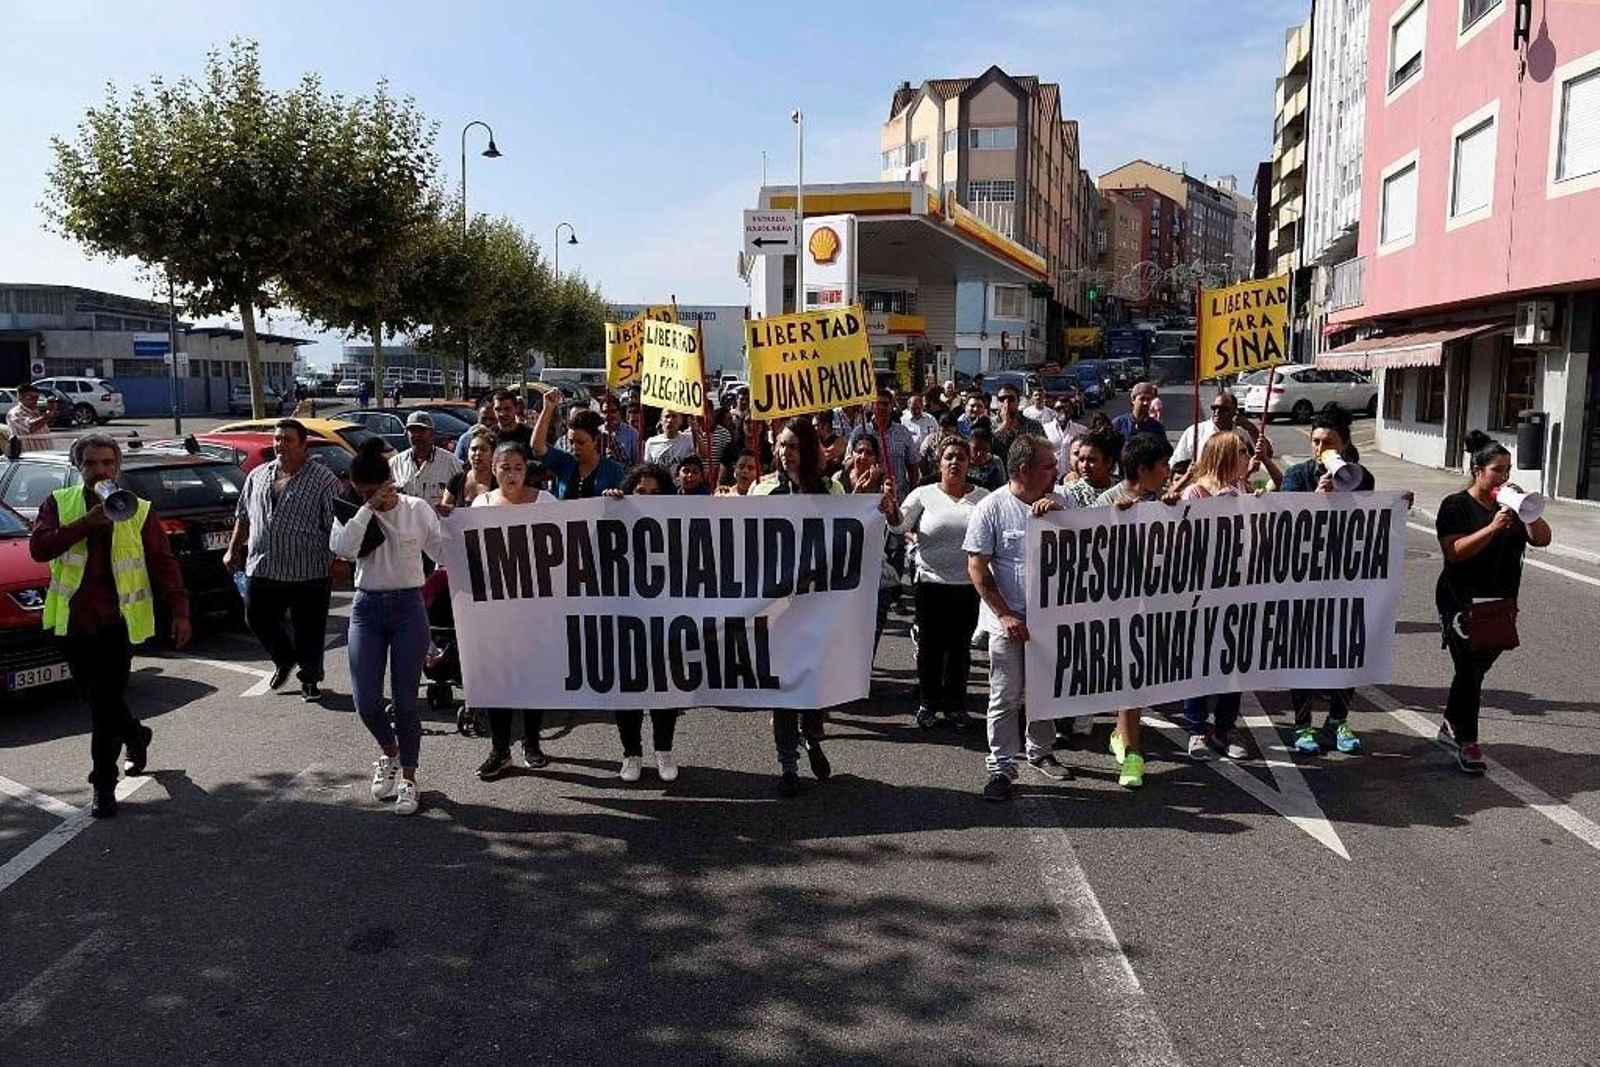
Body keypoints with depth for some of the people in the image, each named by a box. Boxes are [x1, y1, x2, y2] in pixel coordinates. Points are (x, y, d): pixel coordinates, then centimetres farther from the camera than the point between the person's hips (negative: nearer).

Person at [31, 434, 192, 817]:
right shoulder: (59, 504, 4)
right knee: (94, 698, 16)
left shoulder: (138, 511, 0)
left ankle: (104, 786, 6)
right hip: (73, 622, 3)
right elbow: (38, 547, -11)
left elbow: (163, 563, -1)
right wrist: (87, 523, -22)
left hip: (117, 623, -3)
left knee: (106, 703, -4)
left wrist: (179, 610, -9)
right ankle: (136, 736, 44)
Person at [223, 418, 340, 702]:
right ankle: (285, 659, 37)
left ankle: (310, 679, 21)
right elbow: (243, 516, 21)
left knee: (309, 630, 3)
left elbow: (335, 526, -10)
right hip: (261, 569, 5)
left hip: (309, 573, -5)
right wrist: (233, 550, 18)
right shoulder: (258, 476, 11)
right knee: (257, 620, 11)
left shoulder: (324, 480, -6)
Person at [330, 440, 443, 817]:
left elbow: (442, 551, 5)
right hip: (367, 607, 2)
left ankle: (407, 778, 14)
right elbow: (341, 547, -19)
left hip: (408, 607, -2)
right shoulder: (352, 513, 1)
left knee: (405, 698, 0)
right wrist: (368, 509, -19)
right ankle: (390, 753, 30)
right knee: (365, 699, 0)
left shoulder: (418, 510, -1)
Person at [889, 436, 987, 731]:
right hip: (931, 584, -1)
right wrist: (891, 506, -28)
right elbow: (900, 525, -9)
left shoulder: (982, 497, 4)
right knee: (929, 646, 9)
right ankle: (928, 702, 25)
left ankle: (955, 703, 26)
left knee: (960, 646, 12)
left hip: (968, 585, 1)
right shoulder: (924, 495, 0)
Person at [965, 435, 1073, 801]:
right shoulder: (991, 508, -10)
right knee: (1006, 698, 1)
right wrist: (1005, 615, -15)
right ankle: (1001, 768, 11)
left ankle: (1040, 752, 37)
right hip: (1008, 620, -5)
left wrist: (1058, 512, -14)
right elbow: (977, 568, -10)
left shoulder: (1058, 504, 3)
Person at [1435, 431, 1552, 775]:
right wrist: (1494, 527, -27)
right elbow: (1454, 551, -18)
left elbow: (1542, 539, 1)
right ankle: (1466, 741, 0)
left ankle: (1451, 725, 29)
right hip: (1463, 602, -6)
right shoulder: (1456, 505, -7)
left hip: (1501, 605, 6)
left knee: (1476, 668, 13)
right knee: (1470, 667, -8)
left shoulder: (1511, 505, 10)